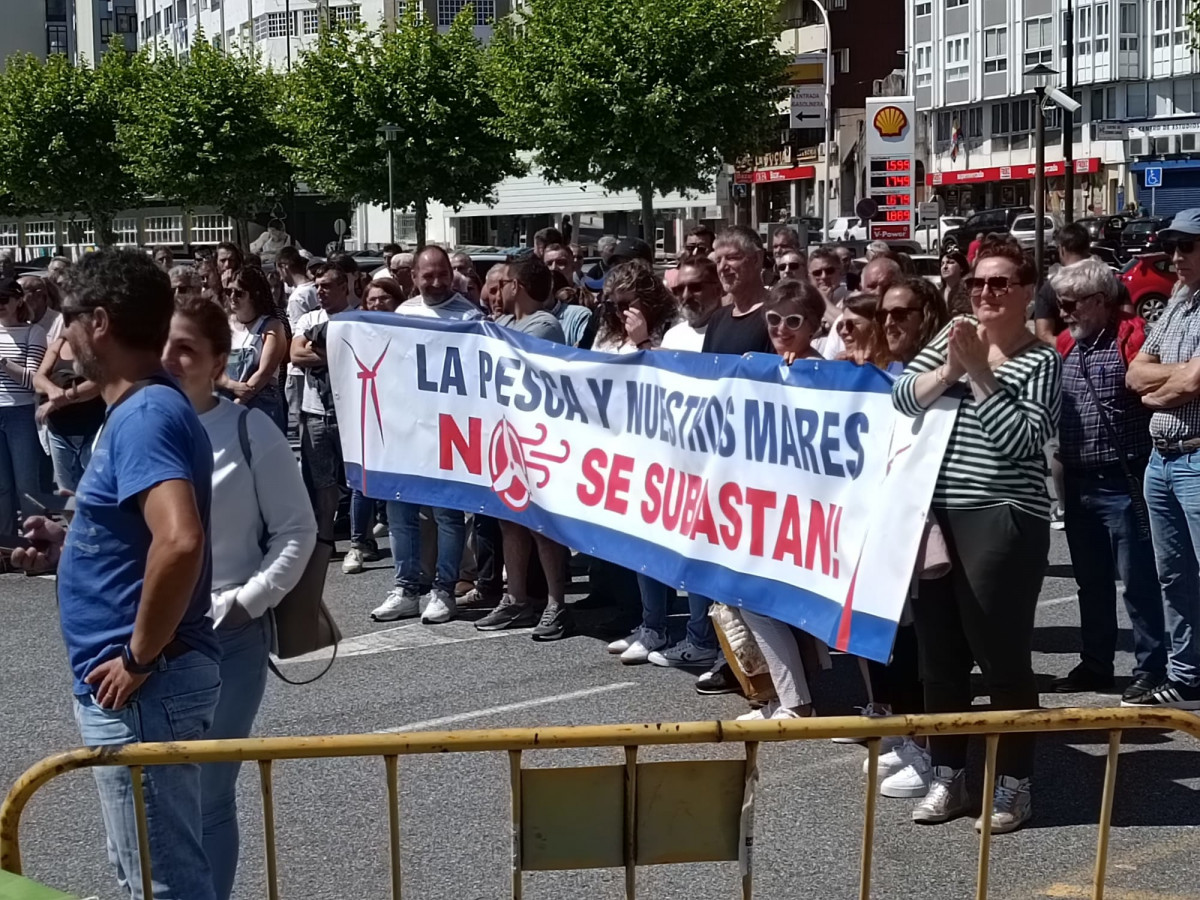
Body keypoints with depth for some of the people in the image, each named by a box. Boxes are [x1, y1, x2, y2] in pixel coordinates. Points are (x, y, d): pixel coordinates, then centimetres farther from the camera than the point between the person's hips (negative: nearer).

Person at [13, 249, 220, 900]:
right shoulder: (147, 408, 12)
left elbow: (180, 541, -35)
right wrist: (66, 547, 11)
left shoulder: (145, 414, -20)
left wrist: (139, 658, -24)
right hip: (134, 689, 10)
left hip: (140, 689, -10)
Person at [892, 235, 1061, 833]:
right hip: (935, 516, 6)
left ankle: (1013, 785, 13)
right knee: (938, 653, 11)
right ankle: (947, 776, 24)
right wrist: (951, 368, -14)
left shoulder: (1042, 360, -4)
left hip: (1001, 522, -5)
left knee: (1002, 656, 0)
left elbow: (1019, 440, -15)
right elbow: (902, 397, 0)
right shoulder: (950, 340, 11)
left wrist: (978, 372, -14)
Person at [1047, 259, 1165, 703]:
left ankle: (1151, 671, 7)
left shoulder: (1131, 336, -12)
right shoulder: (1065, 345, 10)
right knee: (1090, 581, 16)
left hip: (1121, 482, -7)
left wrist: (1147, 471, -19)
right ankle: (1095, 664, 27)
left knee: (1138, 581, -1)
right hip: (1078, 482, 7)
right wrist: (1061, 462, 10)